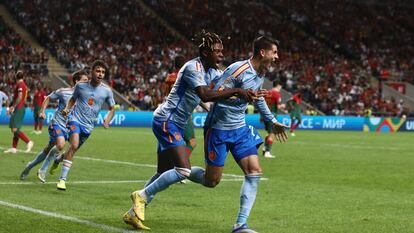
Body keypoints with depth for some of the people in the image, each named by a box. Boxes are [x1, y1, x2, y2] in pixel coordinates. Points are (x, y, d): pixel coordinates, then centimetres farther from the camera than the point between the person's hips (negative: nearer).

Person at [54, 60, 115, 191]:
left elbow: (112, 108, 13)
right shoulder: (81, 86, -1)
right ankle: (62, 179, -23)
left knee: (73, 149, 10)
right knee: (74, 145, -25)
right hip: (75, 119, -3)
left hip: (88, 125, 3)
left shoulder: (106, 91, -1)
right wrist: (67, 108, -2)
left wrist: (107, 120, -4)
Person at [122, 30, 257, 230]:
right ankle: (142, 195, -7)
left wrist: (245, 93, -7)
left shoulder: (211, 71, 10)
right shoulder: (193, 67, -18)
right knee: (183, 171, -20)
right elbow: (205, 95, -32)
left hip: (175, 124, 10)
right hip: (167, 121, -10)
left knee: (164, 174, 11)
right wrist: (236, 91, -33)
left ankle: (133, 213, 16)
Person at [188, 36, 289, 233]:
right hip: (219, 129, -8)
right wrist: (241, 94, -31)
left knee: (254, 172, -7)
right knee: (211, 181, -1)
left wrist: (272, 121, 32)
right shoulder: (238, 70, -21)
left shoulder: (261, 74, 6)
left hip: (240, 129, 8)